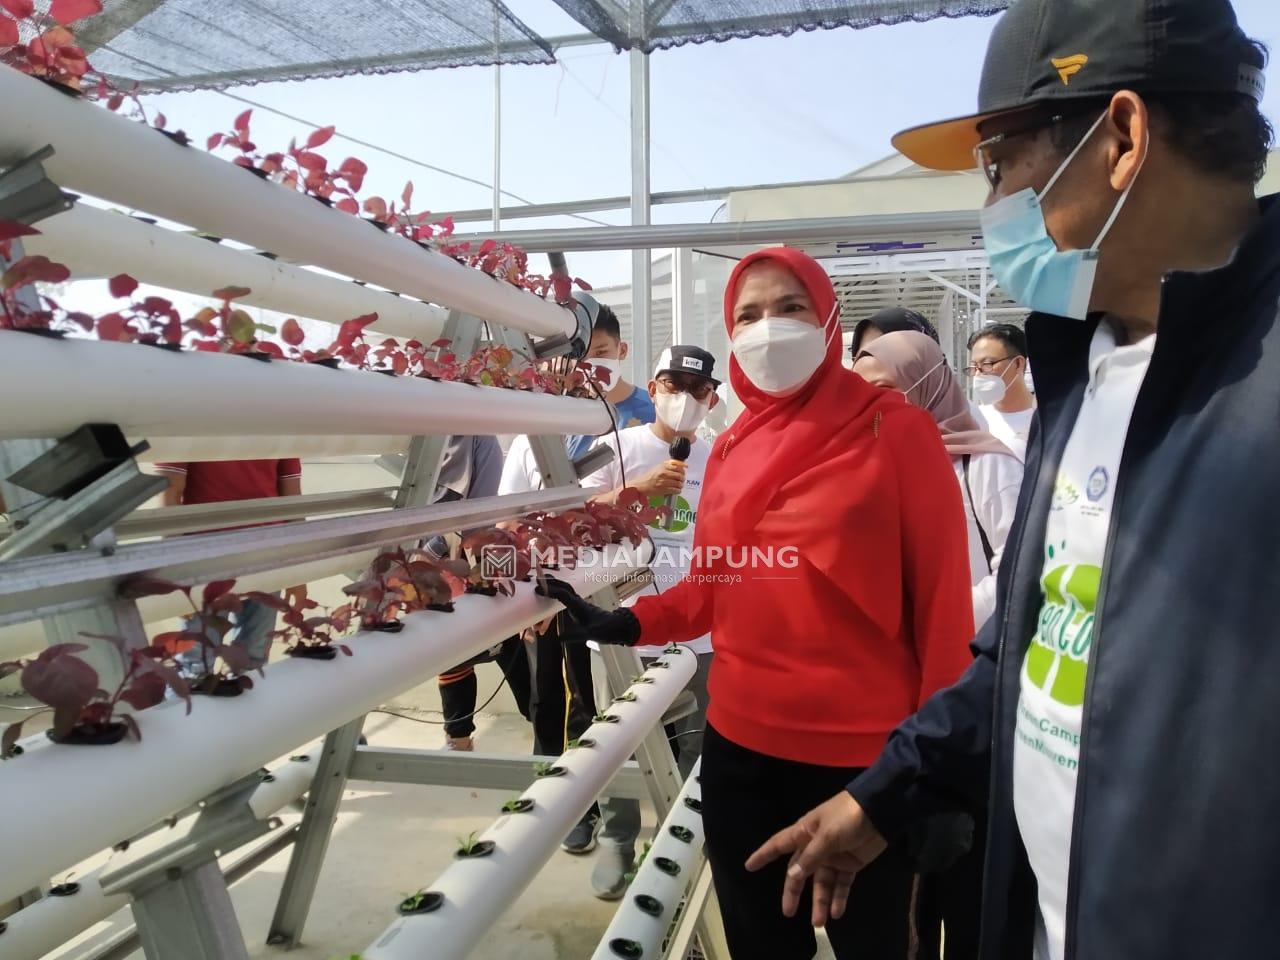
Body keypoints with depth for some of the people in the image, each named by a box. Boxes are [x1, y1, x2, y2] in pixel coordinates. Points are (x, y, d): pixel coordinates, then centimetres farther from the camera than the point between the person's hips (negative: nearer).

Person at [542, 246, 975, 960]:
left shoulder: (896, 430, -8)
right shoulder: (729, 449, 6)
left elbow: (942, 599, -8)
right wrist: (628, 624, -4)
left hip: (866, 757, -4)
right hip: (739, 746, 5)